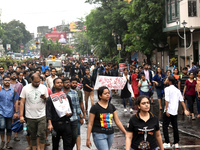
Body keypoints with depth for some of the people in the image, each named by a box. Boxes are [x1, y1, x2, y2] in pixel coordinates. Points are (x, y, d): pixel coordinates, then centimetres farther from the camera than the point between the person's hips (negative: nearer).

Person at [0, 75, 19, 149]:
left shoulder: (13, 90, 2)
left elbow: (16, 102, 4)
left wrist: (16, 112, 0)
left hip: (10, 112, 2)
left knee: (9, 128, 9)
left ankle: (8, 143, 22)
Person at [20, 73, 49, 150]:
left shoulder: (43, 87, 2)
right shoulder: (25, 88, 0)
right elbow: (22, 102, 1)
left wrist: (45, 98, -16)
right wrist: (21, 115, -4)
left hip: (41, 116, 0)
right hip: (30, 117, 0)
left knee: (42, 135, -6)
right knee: (32, 136, 10)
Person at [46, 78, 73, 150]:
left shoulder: (67, 96, 14)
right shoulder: (50, 98, 4)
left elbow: (71, 109, 19)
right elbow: (48, 112, -6)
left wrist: (70, 113, -5)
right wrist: (50, 124, -20)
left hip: (66, 124, 2)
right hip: (56, 124, -2)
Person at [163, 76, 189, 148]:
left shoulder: (167, 89, -8)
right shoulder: (177, 90, 11)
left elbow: (167, 100, -16)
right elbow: (182, 100, 6)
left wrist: (166, 110, -16)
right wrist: (185, 110, 5)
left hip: (168, 111, -6)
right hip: (175, 112, 6)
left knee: (165, 126, 3)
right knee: (175, 127, 12)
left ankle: (167, 142, 1)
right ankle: (176, 143, 15)